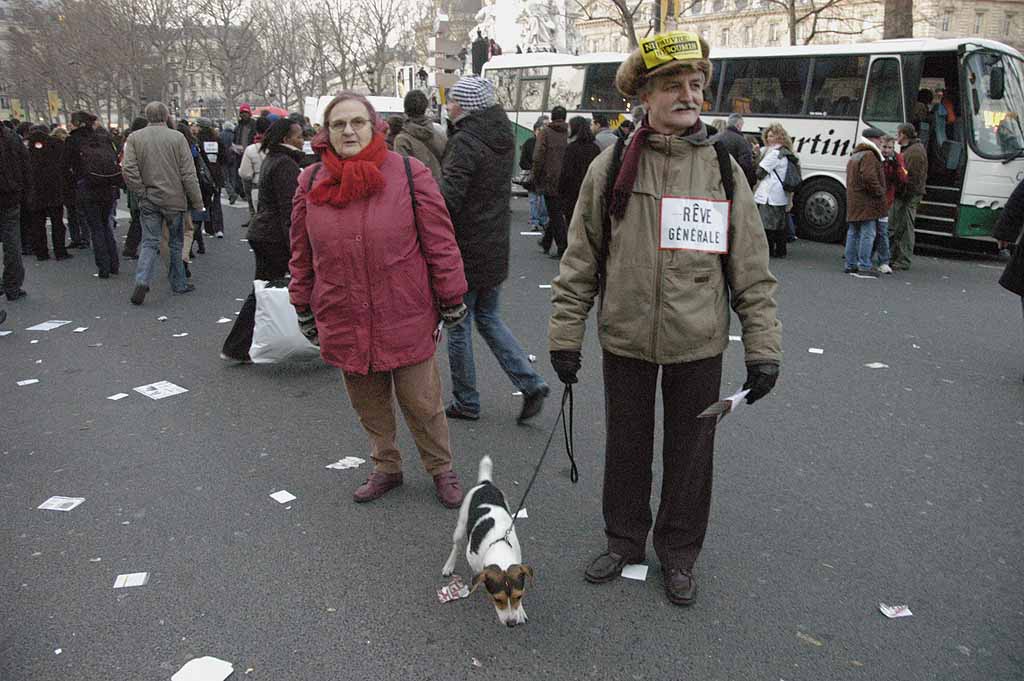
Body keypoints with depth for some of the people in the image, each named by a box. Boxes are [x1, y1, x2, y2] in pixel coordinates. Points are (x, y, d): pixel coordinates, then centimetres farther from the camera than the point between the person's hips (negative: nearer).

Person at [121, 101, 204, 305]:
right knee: (176, 243, 13)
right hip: (175, 199, -1)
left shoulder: (134, 138, -1)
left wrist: (142, 192, 1)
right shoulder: (177, 137, -7)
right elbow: (188, 174, -8)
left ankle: (142, 281, -12)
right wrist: (197, 201, -1)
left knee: (150, 243, 6)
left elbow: (129, 170, -9)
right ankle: (178, 283, 21)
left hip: (149, 200, 1)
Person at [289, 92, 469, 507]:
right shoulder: (311, 182, 2)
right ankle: (386, 468, 38)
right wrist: (303, 307, 13)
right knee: (369, 405, 17)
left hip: (405, 319, -3)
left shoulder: (408, 173, -8)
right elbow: (302, 254, 10)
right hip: (344, 323, 3)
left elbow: (439, 240, -5)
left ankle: (441, 470, 30)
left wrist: (451, 298, -2)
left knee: (421, 403, 8)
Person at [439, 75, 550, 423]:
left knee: (458, 324, 8)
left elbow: (448, 198, -27)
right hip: (496, 248, 8)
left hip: (466, 251, -8)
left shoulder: (465, 143, -19)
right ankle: (531, 384, 11)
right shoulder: (503, 137, 7)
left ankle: (466, 403, 20)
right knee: (489, 318, 20)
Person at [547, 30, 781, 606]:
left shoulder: (723, 169, -2)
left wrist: (764, 348, -4)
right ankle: (625, 541, 37)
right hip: (625, 339, 0)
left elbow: (752, 270, -1)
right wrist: (566, 335, -2)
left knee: (690, 452, 13)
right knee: (625, 446, 15)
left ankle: (679, 553, 34)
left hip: (698, 344, 0)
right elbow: (581, 261, 0)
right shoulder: (610, 168, -4)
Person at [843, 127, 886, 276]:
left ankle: (851, 265, 15)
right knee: (868, 234, -8)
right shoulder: (869, 156, -12)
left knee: (853, 234, 12)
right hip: (867, 203, -10)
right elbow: (869, 178, -23)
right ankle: (864, 266, -9)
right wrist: (880, 192, -11)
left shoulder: (854, 156, 20)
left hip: (853, 204, 10)